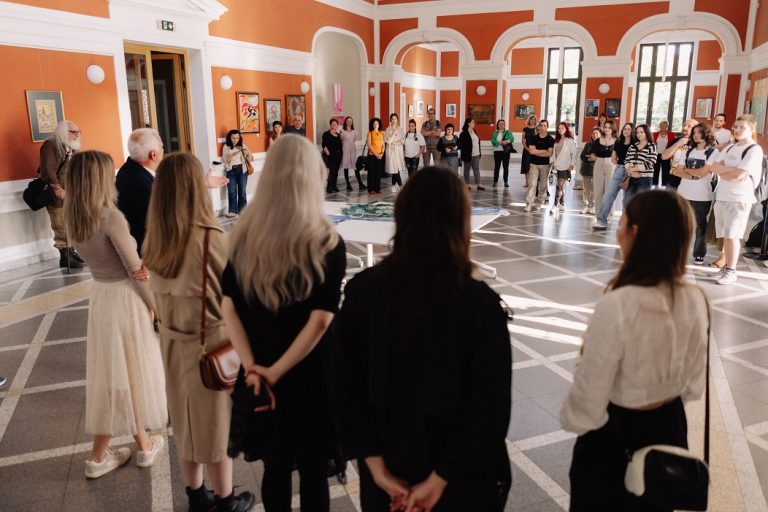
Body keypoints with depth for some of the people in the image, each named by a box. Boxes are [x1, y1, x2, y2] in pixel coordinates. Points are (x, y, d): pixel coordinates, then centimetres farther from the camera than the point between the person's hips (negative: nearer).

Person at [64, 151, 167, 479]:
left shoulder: (73, 218, 1)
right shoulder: (111, 217, -22)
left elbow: (98, 255, 7)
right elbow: (136, 270, -18)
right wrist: (155, 305, -8)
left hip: (100, 295, 6)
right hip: (126, 297, -6)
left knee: (110, 370, 16)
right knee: (133, 369, 9)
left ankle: (99, 455, 26)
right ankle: (144, 446, 28)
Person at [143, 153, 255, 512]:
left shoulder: (154, 240, -5)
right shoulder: (211, 238, -23)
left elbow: (159, 294, 4)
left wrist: (170, 324, 15)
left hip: (172, 341, 6)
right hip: (210, 342, -5)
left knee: (186, 417, 20)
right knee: (216, 422, 12)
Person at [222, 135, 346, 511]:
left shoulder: (244, 236, -5)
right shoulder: (327, 243, -16)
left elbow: (229, 307, -7)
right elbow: (320, 321, -20)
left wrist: (252, 366, -10)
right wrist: (276, 371, -15)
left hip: (260, 377, 4)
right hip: (311, 377, -3)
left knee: (275, 467, 20)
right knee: (313, 471, 15)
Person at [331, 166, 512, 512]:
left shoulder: (363, 290, -15)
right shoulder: (481, 304, -22)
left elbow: (344, 385, -9)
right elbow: (490, 409, -18)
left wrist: (377, 465, -5)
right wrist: (438, 480, -9)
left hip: (387, 467, 2)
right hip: (458, 475, -2)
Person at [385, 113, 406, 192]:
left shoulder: (400, 129, 9)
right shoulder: (388, 129, -3)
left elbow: (403, 139, 7)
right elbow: (388, 141, -11)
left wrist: (398, 142, -10)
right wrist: (394, 133, -14)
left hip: (399, 150, 4)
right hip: (391, 150, -4)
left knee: (396, 168, 4)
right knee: (394, 168, -9)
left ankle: (394, 185, 15)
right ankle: (400, 184, -3)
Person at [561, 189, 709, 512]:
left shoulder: (617, 305, -31)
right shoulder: (695, 300, -12)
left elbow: (590, 393, -21)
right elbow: (695, 382, 2)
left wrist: (572, 422, -1)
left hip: (615, 434, -5)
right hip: (671, 427, 6)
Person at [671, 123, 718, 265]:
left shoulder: (713, 152, -2)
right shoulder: (689, 151, 14)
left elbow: (702, 173, -12)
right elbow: (676, 170, 6)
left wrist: (685, 169, 3)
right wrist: (692, 174, -10)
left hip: (702, 196, -4)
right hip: (683, 193, 4)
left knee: (700, 226, 4)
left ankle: (699, 254, 11)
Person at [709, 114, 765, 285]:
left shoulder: (754, 150, -8)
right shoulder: (729, 148, 14)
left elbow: (738, 176, -18)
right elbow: (713, 167, 2)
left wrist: (722, 171, -4)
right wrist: (732, 169, -11)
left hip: (739, 199, -7)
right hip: (721, 196, 7)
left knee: (732, 235, -7)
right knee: (724, 235, 10)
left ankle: (731, 271, 1)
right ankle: (726, 266, 19)